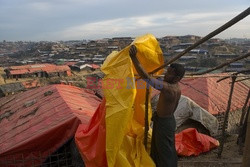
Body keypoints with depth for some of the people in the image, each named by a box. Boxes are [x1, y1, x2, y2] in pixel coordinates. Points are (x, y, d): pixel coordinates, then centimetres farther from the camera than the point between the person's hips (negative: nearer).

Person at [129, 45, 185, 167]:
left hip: (164, 123, -10)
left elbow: (146, 77, -45)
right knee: (157, 147, 27)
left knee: (165, 150, 11)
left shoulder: (168, 88, -33)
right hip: (168, 119, 10)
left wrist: (134, 58, -49)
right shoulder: (176, 88, -2)